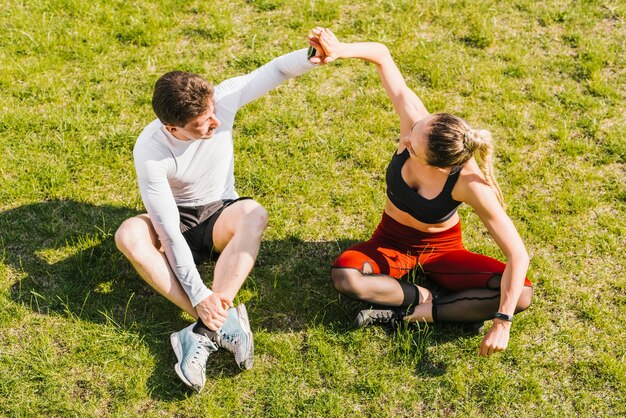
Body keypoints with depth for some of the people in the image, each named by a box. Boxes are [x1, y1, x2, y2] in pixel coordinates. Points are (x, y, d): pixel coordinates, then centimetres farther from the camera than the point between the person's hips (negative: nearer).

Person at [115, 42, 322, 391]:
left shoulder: (222, 99, -20)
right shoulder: (150, 151, -28)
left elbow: (275, 71, -21)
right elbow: (169, 233, -29)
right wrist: (197, 294, -36)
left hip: (219, 215, 1)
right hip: (177, 222, -1)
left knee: (254, 214, -35)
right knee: (129, 235, -34)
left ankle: (204, 332, -38)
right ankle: (222, 323, -39)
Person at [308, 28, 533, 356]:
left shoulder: (469, 183, -35)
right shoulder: (416, 122, -29)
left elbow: (517, 254, -29)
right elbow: (382, 55, -20)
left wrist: (502, 322, -34)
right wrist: (341, 51, -40)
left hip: (441, 248, -1)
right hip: (392, 240, 2)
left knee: (521, 294, -23)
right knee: (343, 276, -32)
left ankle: (412, 313, -22)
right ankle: (430, 298, -12)